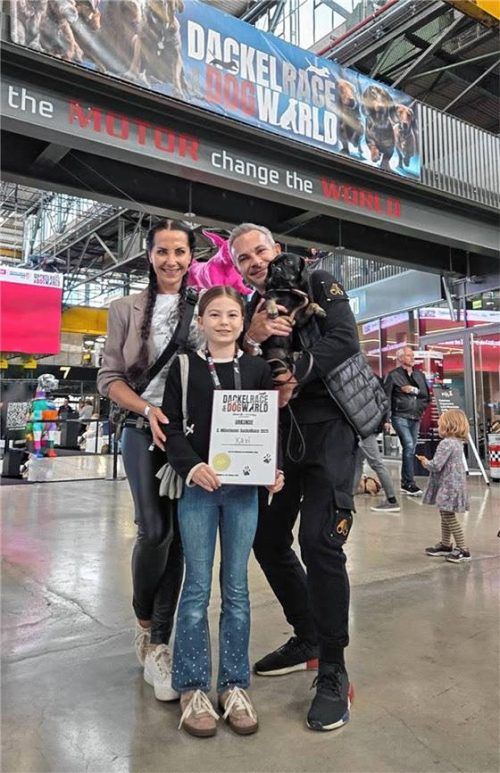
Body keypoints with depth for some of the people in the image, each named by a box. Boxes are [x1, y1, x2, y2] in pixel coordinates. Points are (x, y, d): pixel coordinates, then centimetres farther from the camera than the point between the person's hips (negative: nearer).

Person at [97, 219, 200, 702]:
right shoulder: (126, 310, 7)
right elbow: (109, 377, 3)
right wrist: (147, 409, -13)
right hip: (144, 431, -1)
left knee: (179, 537, 0)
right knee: (155, 529, -12)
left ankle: (157, 645, 13)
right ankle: (142, 620, 17)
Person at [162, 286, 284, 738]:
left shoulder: (258, 369, 7)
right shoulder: (184, 367, 3)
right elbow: (173, 425, -3)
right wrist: (191, 466, -19)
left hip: (245, 486, 2)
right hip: (197, 486, -1)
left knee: (237, 587, 9)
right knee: (197, 587, 4)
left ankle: (234, 684, 23)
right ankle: (192, 687, 19)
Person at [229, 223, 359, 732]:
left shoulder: (318, 284, 4)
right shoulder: (247, 313, 16)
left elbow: (344, 340, -11)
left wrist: (296, 376, -19)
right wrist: (251, 340, -13)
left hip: (327, 430, -6)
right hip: (279, 438, 6)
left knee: (320, 543, -13)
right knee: (268, 541, 9)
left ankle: (333, 673, 3)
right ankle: (307, 639, 29)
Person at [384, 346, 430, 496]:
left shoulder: (419, 375, 16)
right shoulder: (393, 375, 0)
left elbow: (426, 395, 14)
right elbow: (386, 398, -6)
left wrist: (414, 390, -4)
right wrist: (386, 419, -13)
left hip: (415, 417, 6)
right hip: (400, 416, -6)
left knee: (410, 450, 7)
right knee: (409, 446, -18)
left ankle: (405, 483, 17)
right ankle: (410, 483, -14)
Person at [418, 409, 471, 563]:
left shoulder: (446, 443, -22)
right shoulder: (457, 442, 10)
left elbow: (436, 466, -24)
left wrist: (426, 462, -4)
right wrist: (428, 462, 11)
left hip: (449, 486, -10)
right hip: (452, 485, 10)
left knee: (449, 517, -4)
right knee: (445, 515, 19)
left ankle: (463, 550, 1)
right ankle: (445, 545, 31)